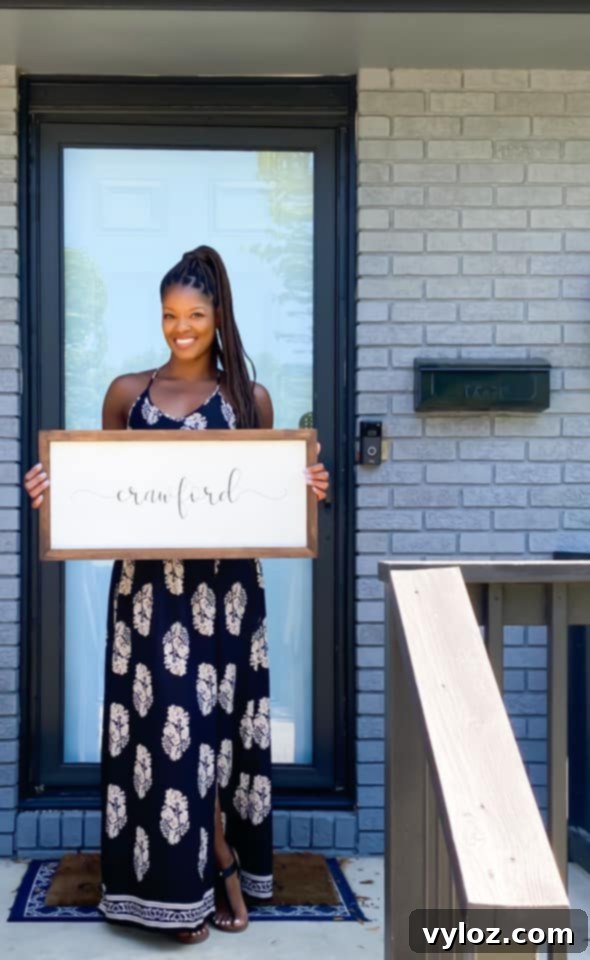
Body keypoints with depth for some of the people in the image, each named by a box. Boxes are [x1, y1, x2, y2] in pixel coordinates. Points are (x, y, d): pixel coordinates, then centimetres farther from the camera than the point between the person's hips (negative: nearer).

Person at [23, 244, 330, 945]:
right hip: (147, 584, 1)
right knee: (161, 720, 1)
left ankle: (210, 871, 22)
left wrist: (306, 488, -11)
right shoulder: (126, 393, 6)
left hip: (224, 585, 0)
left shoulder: (250, 399, 5)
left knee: (210, 719, 4)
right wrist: (53, 489, -8)